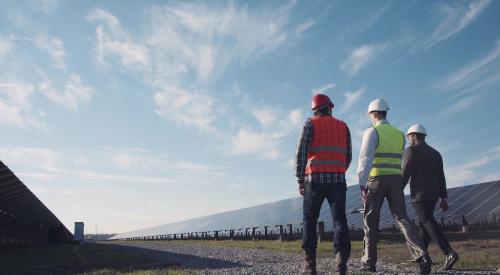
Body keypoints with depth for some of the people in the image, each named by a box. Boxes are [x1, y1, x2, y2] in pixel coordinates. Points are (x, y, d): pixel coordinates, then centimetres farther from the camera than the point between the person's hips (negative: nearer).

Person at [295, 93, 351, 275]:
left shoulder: (311, 124, 5)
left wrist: (300, 179, 0)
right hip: (338, 179, 2)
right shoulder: (343, 126, 16)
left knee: (310, 221, 5)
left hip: (315, 178, -2)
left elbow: (301, 152, -4)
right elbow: (348, 156, 16)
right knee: (339, 220, 0)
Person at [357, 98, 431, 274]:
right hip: (396, 180, 4)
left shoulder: (372, 132, -5)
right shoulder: (399, 134, 16)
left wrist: (361, 183, -22)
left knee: (371, 221, 6)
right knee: (402, 218, -1)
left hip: (377, 180, -4)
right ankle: (421, 256, -20)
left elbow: (365, 158, -17)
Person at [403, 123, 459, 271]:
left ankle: (449, 254, -26)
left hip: (419, 194, -8)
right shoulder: (435, 153, 17)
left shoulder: (411, 150, -4)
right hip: (433, 194, 8)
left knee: (428, 223, -13)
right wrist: (443, 198, 14)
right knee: (424, 223, 15)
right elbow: (441, 177, 14)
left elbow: (405, 174, -10)